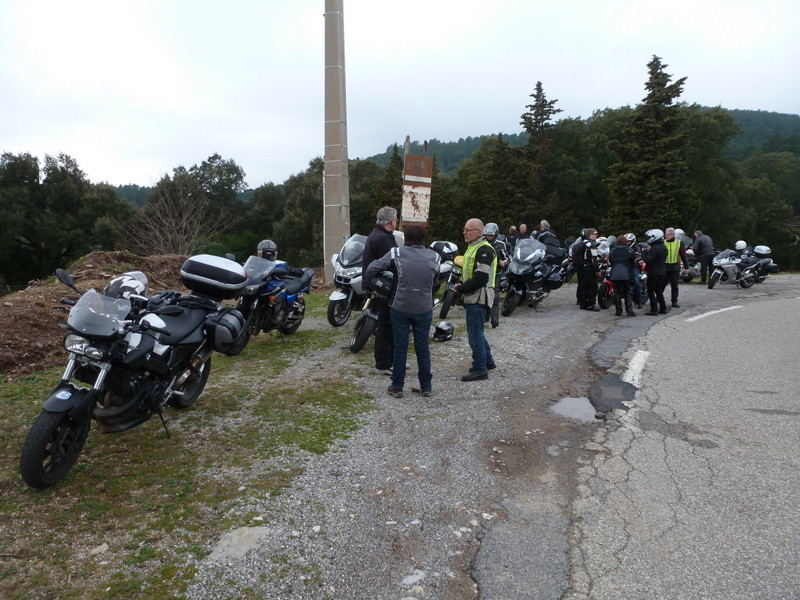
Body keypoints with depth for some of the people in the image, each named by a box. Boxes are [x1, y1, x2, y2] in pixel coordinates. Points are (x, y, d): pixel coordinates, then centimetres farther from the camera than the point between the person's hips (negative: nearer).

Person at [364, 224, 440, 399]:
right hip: (424, 309, 2)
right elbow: (435, 282, 7)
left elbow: (373, 267, -8)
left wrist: (367, 281, 11)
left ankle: (397, 387, 15)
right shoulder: (434, 257, -1)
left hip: (400, 307, -1)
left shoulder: (397, 253, -7)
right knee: (422, 348, 12)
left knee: (400, 347, 9)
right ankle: (426, 387, 19)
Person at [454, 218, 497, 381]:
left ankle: (480, 369, 4)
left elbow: (481, 278, -25)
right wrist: (462, 286, 8)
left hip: (479, 298, -11)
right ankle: (488, 361, 33)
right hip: (472, 297, 11)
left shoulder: (484, 250, -17)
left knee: (475, 333, -6)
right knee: (476, 331, 19)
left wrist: (461, 288, -15)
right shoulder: (472, 247, 16)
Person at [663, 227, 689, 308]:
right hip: (664, 267, -1)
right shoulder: (663, 242, 2)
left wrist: (686, 267, 3)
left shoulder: (679, 243, 3)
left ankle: (674, 301, 13)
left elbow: (683, 255, 5)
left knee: (675, 285, 6)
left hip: (675, 267, 1)